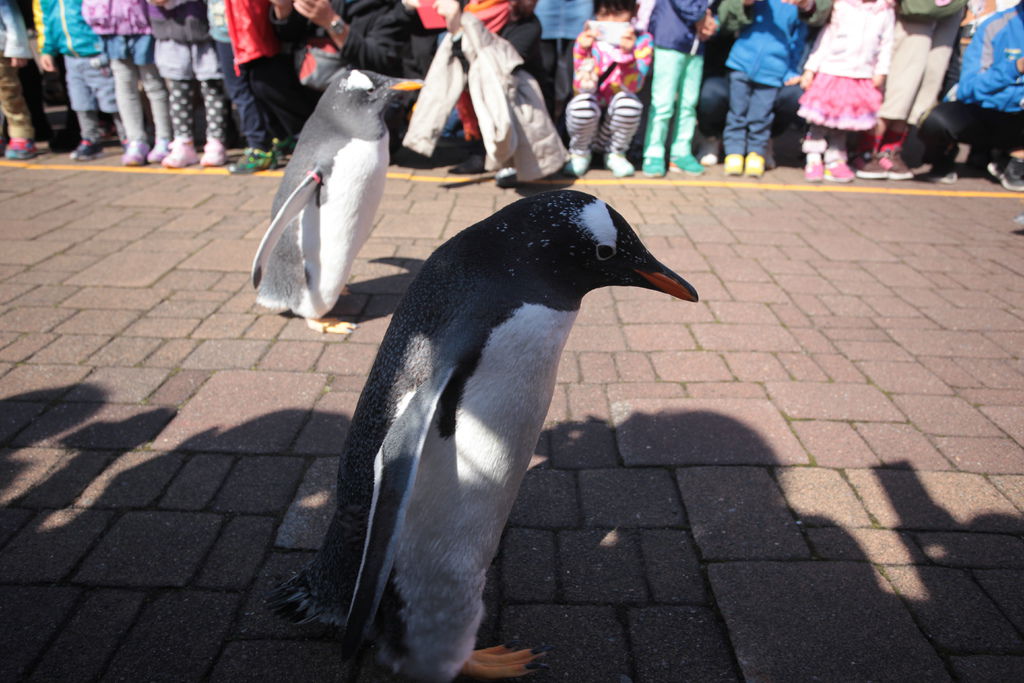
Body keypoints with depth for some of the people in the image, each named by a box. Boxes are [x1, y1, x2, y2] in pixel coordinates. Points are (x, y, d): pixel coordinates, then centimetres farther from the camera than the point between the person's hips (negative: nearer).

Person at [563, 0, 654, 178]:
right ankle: (579, 153, -1)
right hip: (588, 117, -1)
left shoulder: (642, 41, -6)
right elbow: (582, 88, -22)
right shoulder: (586, 39, -9)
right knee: (583, 102, -33)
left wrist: (628, 53, -38)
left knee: (628, 101, -30)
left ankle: (615, 154, -2)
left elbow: (633, 86, -22)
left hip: (618, 120, 1)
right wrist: (584, 50, -36)